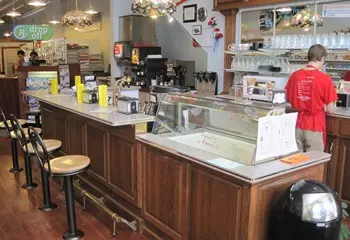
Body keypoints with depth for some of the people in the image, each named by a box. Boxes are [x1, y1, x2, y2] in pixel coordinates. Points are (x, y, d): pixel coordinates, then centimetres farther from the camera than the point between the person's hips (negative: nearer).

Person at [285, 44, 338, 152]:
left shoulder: (295, 75, -2)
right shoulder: (325, 79, -14)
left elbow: (288, 99, 12)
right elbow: (330, 110, -10)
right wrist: (321, 106, 10)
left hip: (297, 125, 4)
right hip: (315, 127, -4)